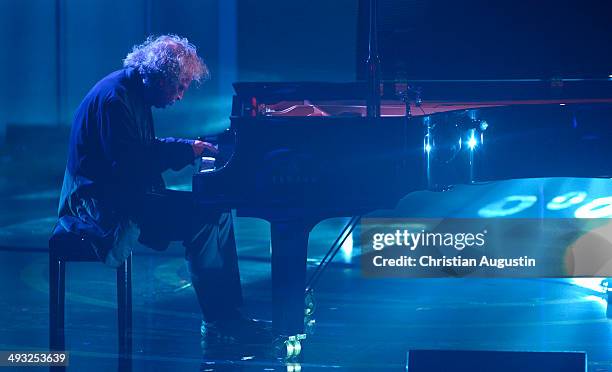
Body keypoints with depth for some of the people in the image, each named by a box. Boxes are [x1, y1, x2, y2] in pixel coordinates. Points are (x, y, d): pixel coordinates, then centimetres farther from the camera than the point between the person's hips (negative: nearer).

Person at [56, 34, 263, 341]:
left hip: (129, 193, 10)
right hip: (106, 203, -10)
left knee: (217, 209, 4)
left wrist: (190, 147, 9)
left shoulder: (134, 91, 11)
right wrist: (185, 150, -16)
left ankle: (228, 311, 4)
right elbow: (127, 163, -25)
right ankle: (215, 321, -11)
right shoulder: (115, 98, -20)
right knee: (202, 221, -20)